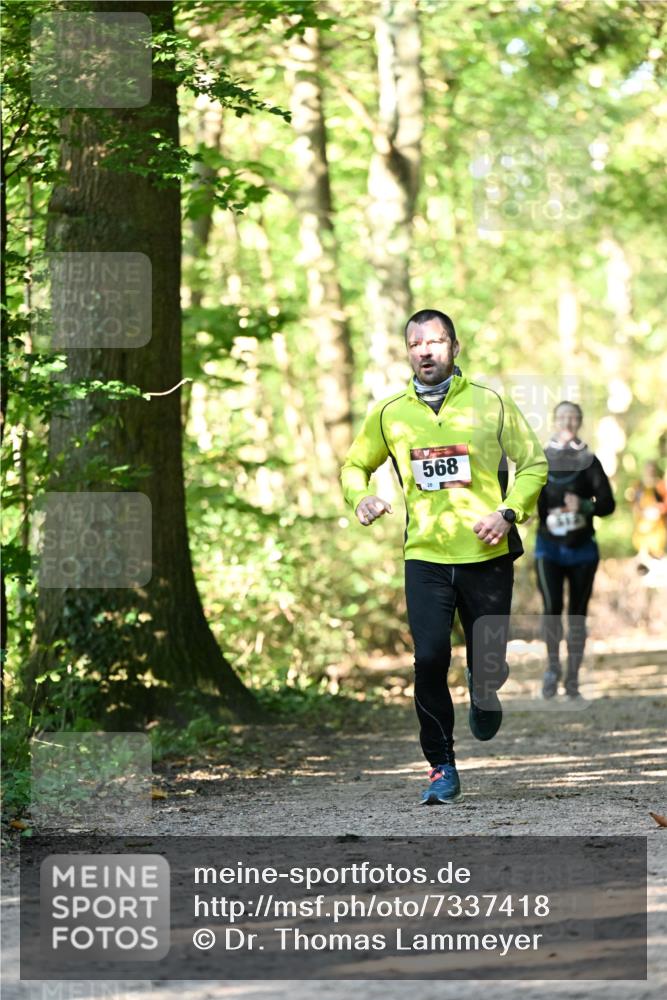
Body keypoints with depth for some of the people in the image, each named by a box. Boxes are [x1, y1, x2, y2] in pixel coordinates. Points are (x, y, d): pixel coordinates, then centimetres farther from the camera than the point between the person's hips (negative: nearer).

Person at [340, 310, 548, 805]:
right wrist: (360, 498, -3)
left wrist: (508, 512, -7)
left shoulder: (491, 405, 2)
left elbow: (534, 464, 8)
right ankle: (442, 767, -1)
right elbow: (355, 465, 19)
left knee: (488, 664, 3)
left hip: (487, 555, 0)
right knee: (429, 659, -13)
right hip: (425, 556, 1)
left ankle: (483, 693, 42)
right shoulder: (390, 414, 6)